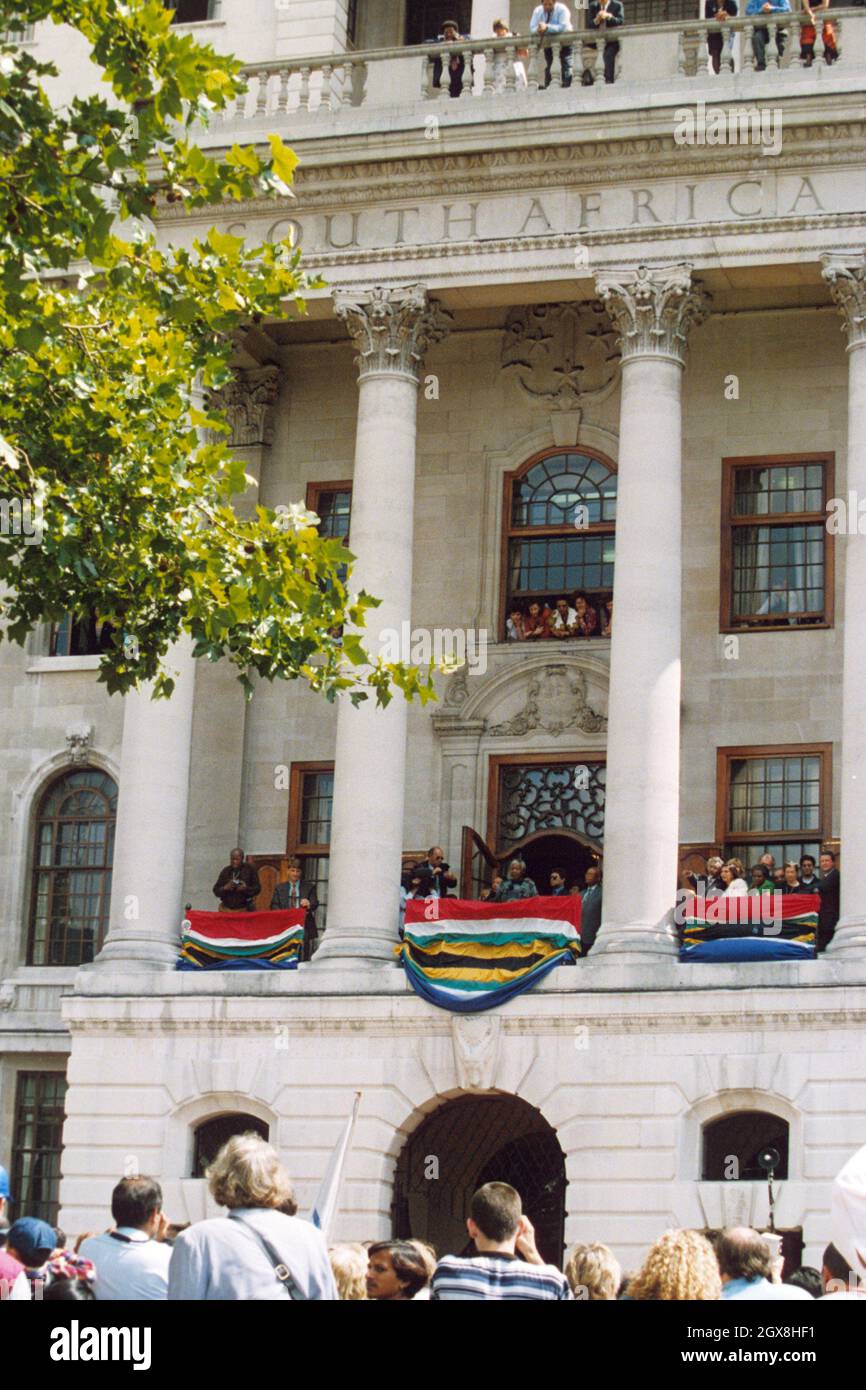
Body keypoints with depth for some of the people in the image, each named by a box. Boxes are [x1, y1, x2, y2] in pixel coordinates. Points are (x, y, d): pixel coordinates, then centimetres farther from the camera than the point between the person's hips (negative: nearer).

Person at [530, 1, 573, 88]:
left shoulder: (562, 9, -17)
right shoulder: (538, 11, -5)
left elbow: (563, 27, -31)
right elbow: (532, 28, -11)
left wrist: (547, 27, -43)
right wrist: (539, 30, -36)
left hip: (564, 42, -4)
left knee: (567, 67, -13)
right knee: (549, 67, 4)